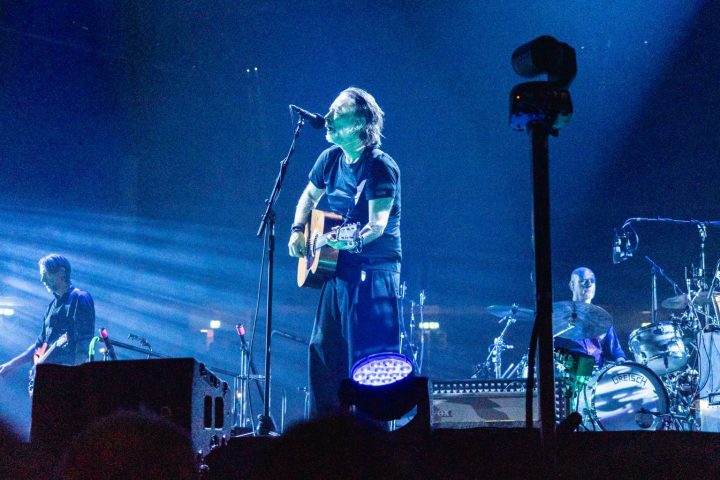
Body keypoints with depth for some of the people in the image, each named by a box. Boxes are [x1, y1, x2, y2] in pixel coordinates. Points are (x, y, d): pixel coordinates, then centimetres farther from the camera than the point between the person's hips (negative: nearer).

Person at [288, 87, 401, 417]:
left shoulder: (380, 167, -16)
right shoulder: (331, 158, 6)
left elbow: (378, 223, -26)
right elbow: (310, 197, 24)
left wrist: (356, 239, -45)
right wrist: (297, 230, 9)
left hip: (373, 270, -8)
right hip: (337, 268, 8)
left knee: (367, 355, -8)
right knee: (322, 349, 10)